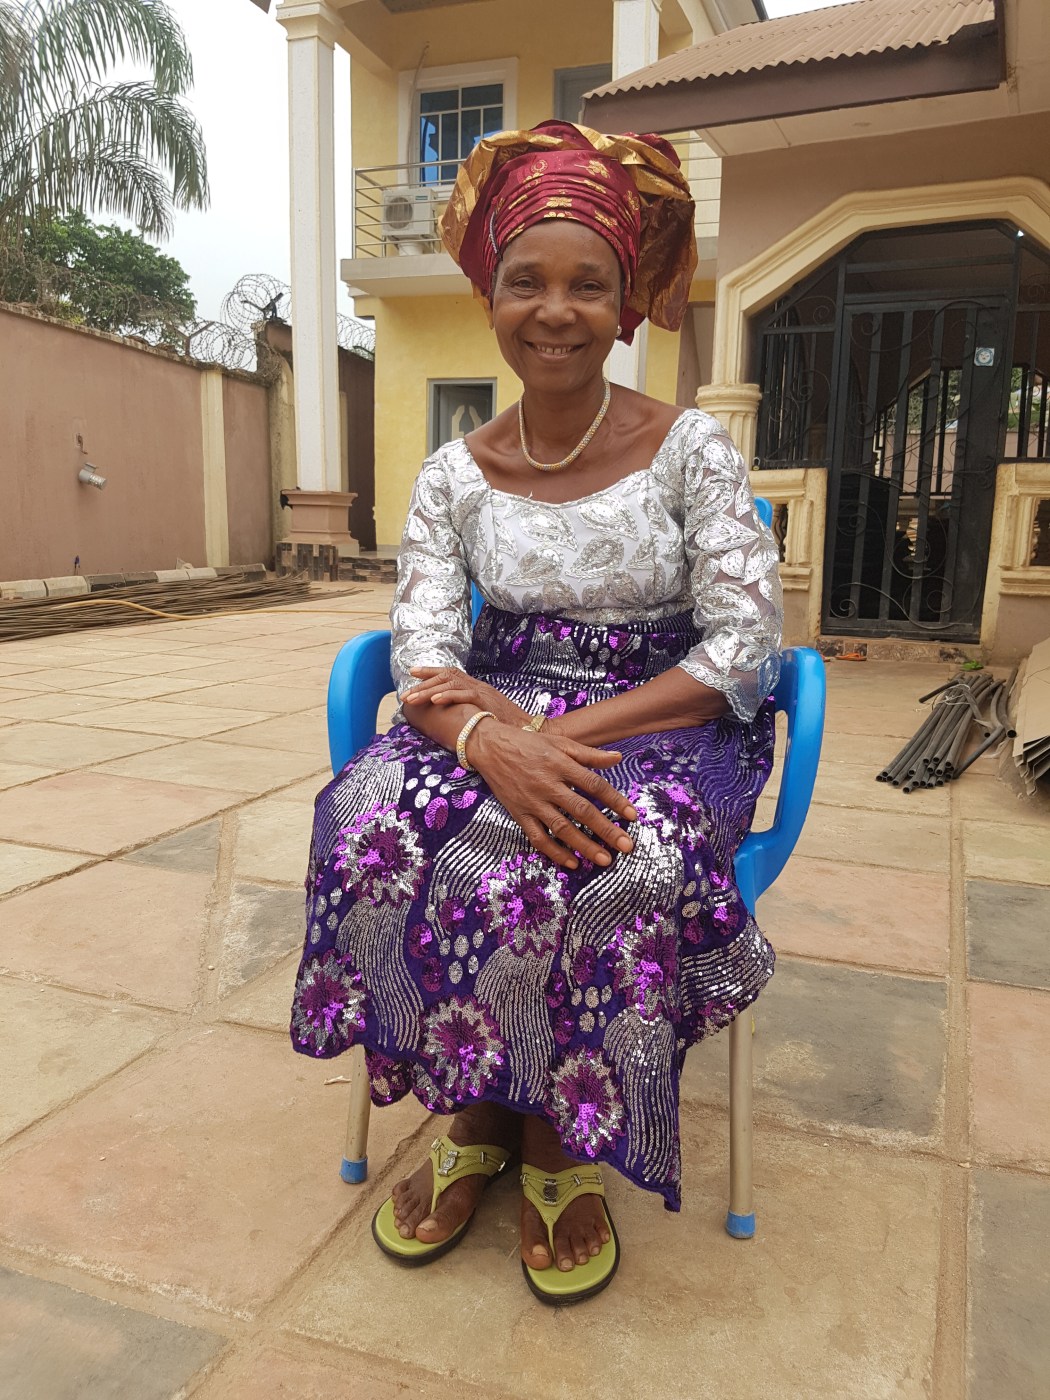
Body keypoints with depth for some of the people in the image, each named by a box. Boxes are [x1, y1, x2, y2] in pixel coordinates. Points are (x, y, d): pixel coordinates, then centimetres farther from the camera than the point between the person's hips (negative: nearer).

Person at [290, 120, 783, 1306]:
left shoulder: (690, 449, -4)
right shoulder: (456, 474, 3)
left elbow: (745, 647, -10)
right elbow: (422, 657, -5)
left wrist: (571, 735, -21)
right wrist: (490, 741, -30)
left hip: (663, 720, -2)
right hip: (500, 721, 3)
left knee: (622, 862, -34)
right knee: (375, 824, -27)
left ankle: (559, 1140, -4)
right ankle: (476, 1116, -4)